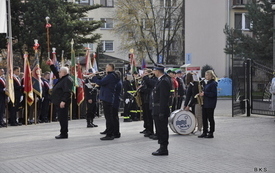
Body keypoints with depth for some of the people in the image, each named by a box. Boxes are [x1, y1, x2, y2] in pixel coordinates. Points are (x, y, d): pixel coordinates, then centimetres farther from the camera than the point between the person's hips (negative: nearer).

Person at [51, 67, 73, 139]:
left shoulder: (67, 80, -14)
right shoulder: (62, 79, 17)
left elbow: (67, 92, -22)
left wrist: (63, 101, -27)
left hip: (63, 102, -10)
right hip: (59, 102, 10)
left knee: (63, 118, -7)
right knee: (61, 118, 13)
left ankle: (64, 134, -3)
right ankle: (63, 133, 18)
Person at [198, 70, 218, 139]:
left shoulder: (213, 84, -12)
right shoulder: (207, 83, 16)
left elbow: (213, 94, -19)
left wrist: (204, 93, -19)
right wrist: (202, 93, 7)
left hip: (210, 104, -9)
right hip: (205, 103, 9)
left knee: (210, 118, -2)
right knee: (204, 118, 9)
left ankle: (211, 133, 6)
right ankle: (205, 132, 15)